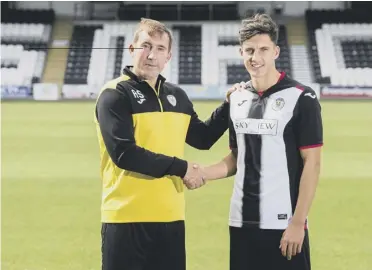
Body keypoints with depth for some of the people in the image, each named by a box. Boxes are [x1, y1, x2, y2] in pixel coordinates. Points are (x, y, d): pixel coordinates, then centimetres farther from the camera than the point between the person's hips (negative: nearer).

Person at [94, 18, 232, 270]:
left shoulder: (177, 96, 13)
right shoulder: (115, 94, -7)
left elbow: (203, 138, 26)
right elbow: (123, 153, -18)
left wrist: (229, 106, 12)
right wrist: (180, 168, -15)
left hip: (170, 216, 6)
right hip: (126, 217, -6)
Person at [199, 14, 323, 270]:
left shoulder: (301, 98, -7)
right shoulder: (237, 98, 10)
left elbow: (311, 164, -9)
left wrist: (298, 223, -14)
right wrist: (200, 174, 1)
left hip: (283, 224, -5)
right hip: (242, 222, 5)